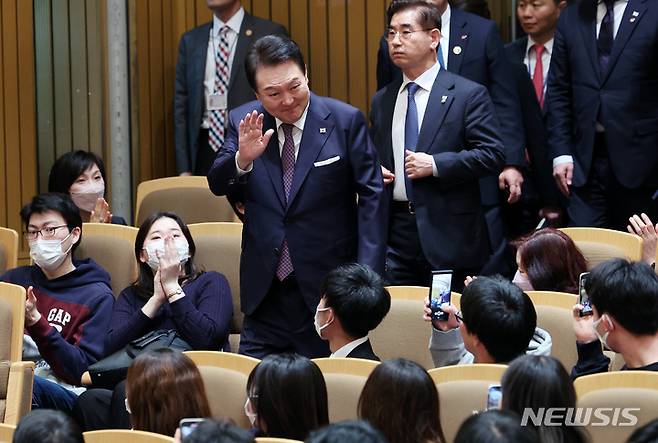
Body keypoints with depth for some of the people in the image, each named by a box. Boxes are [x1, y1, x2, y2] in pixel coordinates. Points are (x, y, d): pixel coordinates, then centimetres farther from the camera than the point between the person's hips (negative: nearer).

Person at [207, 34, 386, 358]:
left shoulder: (345, 121, -5)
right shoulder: (244, 122, 3)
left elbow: (371, 196, -4)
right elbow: (218, 185, -3)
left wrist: (367, 276, -11)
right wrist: (242, 159, -26)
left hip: (328, 284, -3)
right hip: (265, 287, 3)